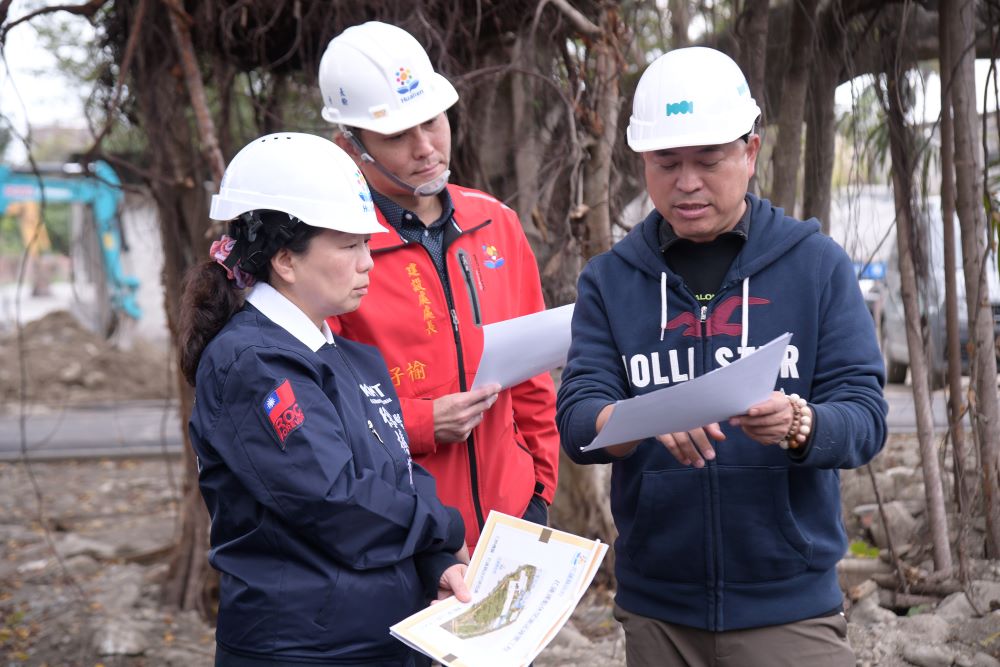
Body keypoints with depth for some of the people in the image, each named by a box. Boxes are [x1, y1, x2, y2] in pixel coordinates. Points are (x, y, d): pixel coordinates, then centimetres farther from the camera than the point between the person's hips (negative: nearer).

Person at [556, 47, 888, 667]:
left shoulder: (818, 264, -2)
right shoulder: (609, 279, 2)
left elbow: (864, 415, -7)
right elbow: (576, 420, -7)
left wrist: (798, 425, -29)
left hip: (789, 603, -1)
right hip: (655, 608, 2)